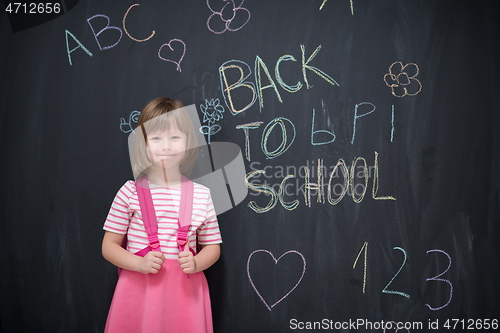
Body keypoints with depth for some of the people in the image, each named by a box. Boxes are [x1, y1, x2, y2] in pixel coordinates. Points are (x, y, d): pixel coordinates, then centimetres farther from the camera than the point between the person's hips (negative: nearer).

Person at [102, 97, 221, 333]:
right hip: (139, 289, -1)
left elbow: (212, 246, 8)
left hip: (185, 292, 1)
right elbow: (109, 246, 1)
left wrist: (195, 264, -11)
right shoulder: (131, 191, -5)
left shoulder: (201, 194, -1)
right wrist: (139, 263, -15)